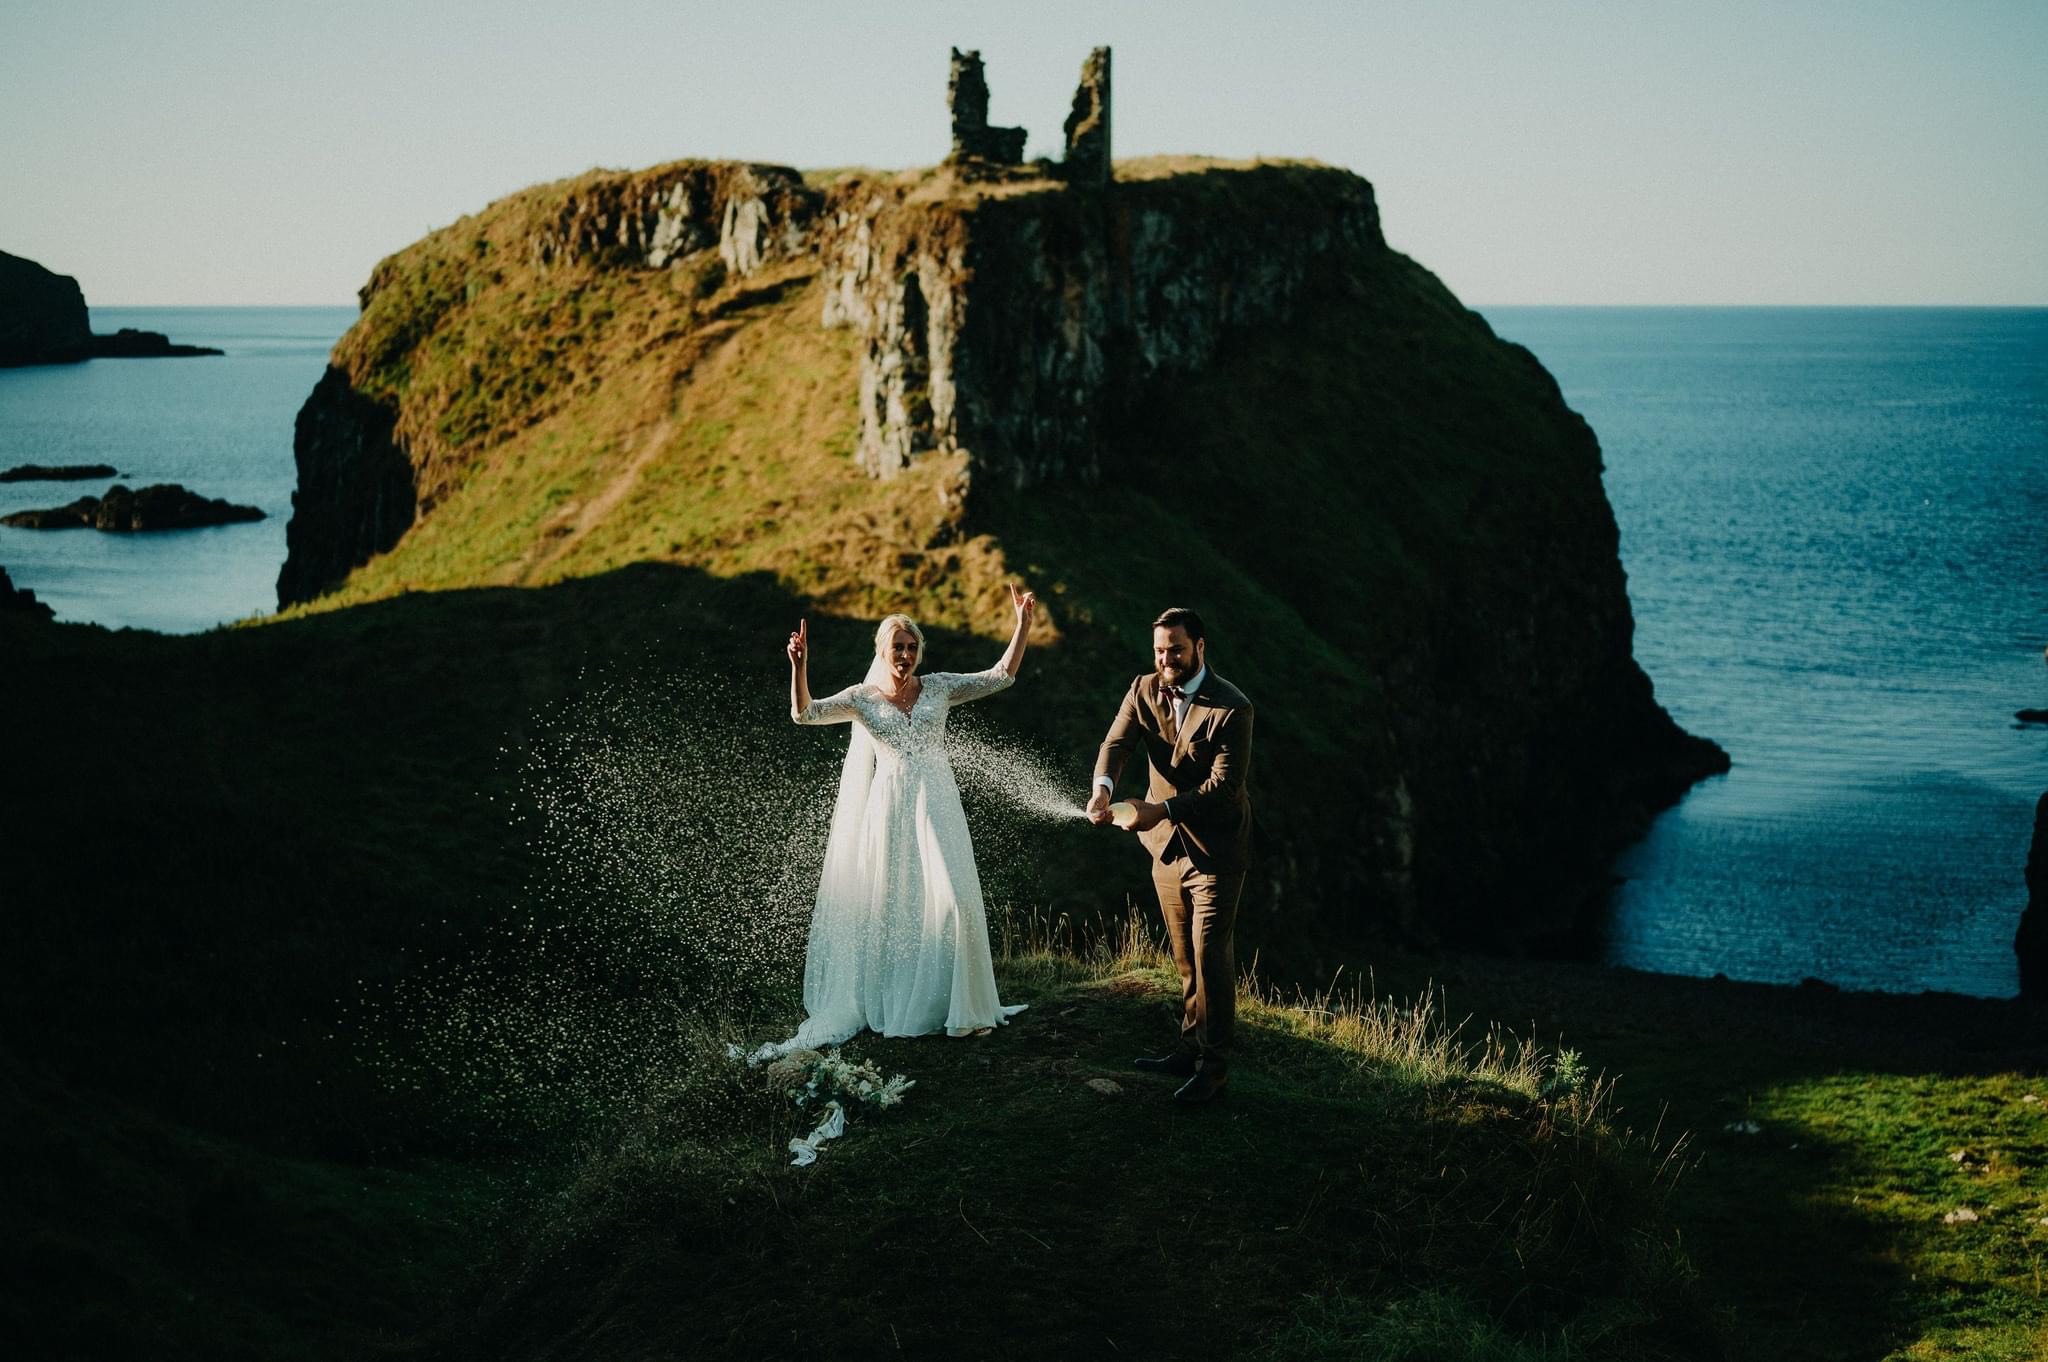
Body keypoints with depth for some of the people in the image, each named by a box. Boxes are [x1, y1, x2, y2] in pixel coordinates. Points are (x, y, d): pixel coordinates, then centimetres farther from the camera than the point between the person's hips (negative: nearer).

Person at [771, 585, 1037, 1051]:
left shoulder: (938, 687, 8)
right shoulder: (862, 697, 4)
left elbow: (1001, 676, 7)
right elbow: (804, 713, -7)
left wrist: (1022, 624, 0)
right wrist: (799, 666, -22)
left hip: (936, 807, 1)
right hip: (889, 811, 0)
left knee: (953, 901, -9)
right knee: (888, 907, 3)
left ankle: (962, 1007, -1)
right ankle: (888, 1005, 13)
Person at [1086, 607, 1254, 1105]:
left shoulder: (1231, 708, -19)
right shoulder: (1144, 691, -1)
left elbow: (1224, 784, -23)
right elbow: (1116, 742, -13)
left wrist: (1160, 809, -32)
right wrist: (1102, 788, -34)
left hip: (1216, 849, -6)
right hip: (1167, 844, 6)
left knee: (1210, 956, -7)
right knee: (1185, 957, 16)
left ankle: (1213, 1066, 0)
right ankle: (1191, 1049, 27)